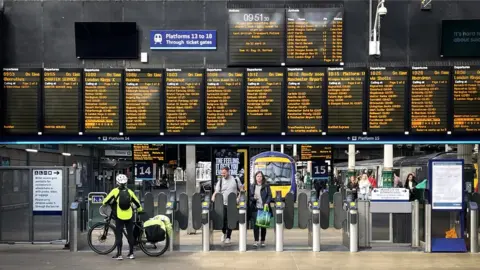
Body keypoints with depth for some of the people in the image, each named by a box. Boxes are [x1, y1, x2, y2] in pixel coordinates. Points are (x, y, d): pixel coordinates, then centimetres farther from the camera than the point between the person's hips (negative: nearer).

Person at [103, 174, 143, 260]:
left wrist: (104, 204, 21)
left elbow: (106, 200, -1)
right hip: (129, 216, 3)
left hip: (119, 216, -3)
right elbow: (137, 202, 15)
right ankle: (131, 253, 15)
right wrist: (140, 209, 31)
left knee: (118, 235, 2)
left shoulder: (115, 191, -4)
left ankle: (119, 254, -1)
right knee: (130, 234, 11)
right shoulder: (129, 191, 5)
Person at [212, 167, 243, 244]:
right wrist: (213, 198, -19)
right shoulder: (220, 181, 5)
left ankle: (228, 237, 12)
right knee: (222, 219, -7)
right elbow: (216, 191, 0)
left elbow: (241, 189, 12)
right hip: (223, 204, 0)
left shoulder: (235, 180, 5)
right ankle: (224, 233, 19)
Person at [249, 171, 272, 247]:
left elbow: (269, 195, 1)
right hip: (255, 208, 1)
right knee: (255, 224, -5)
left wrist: (267, 203, -15)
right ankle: (256, 241, 0)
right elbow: (250, 196, 13)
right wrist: (253, 198, -9)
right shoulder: (252, 186, 11)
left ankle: (262, 241, 13)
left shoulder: (266, 186, 5)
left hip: (264, 208, -1)